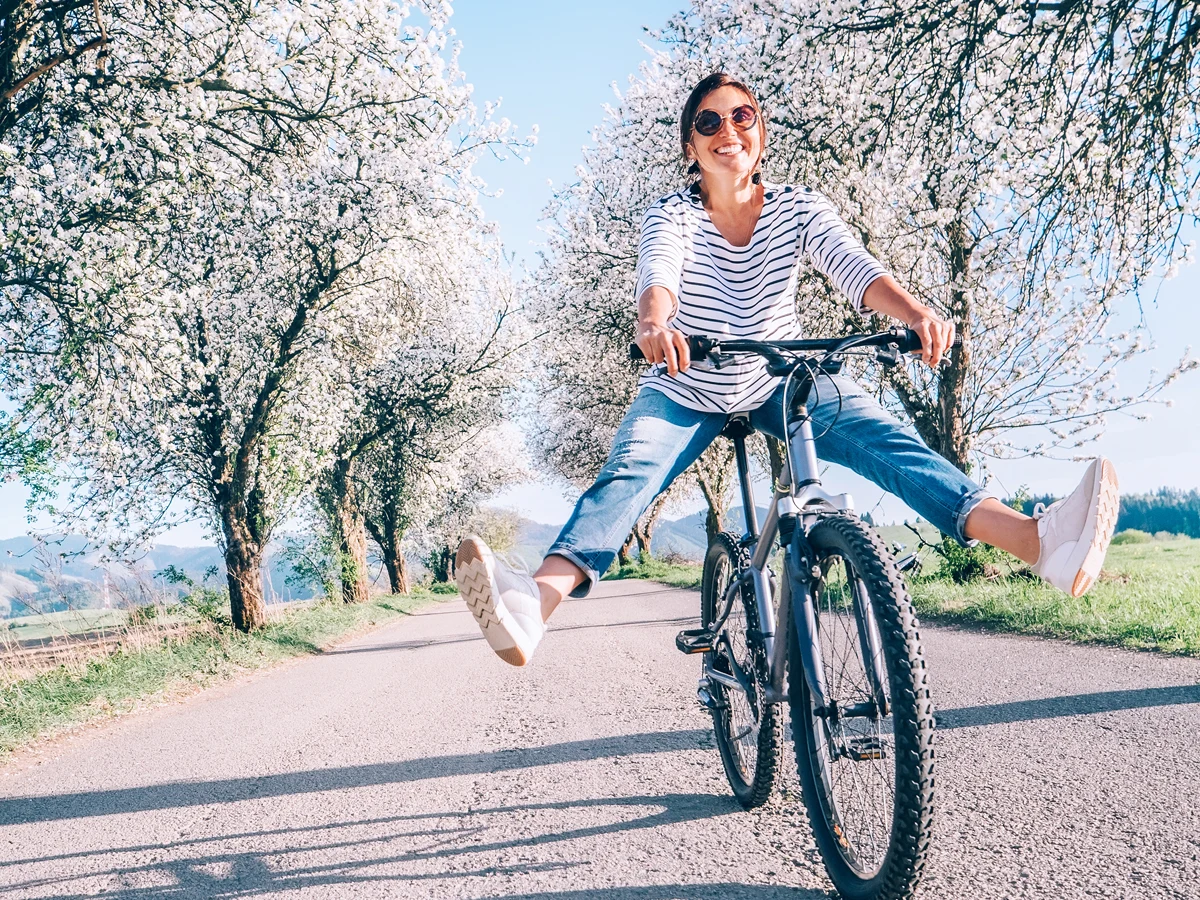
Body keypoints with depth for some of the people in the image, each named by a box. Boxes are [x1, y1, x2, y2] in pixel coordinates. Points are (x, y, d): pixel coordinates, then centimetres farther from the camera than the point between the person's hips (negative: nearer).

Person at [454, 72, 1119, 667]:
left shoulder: (798, 209, -9)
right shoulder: (672, 216, -13)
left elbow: (854, 268, -26)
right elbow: (658, 275, -35)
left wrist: (917, 314, -48)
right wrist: (655, 323, -60)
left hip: (783, 382, 2)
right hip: (686, 391, -1)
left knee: (887, 441, -23)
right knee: (627, 474, -30)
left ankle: (1043, 542, -40)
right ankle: (533, 605, -54)